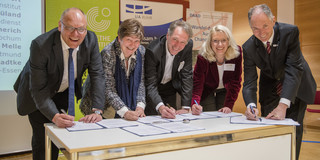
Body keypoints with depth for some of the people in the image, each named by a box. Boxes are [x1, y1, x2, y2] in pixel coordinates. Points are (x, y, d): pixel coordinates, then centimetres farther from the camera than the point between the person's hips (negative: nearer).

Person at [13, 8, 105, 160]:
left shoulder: (91, 40, -22)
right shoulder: (40, 45, -33)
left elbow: (97, 75, -19)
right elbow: (38, 89, -31)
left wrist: (97, 110, -29)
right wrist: (55, 117, -44)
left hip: (64, 92, 4)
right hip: (38, 96, -3)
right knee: (42, 137, -2)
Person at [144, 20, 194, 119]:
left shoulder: (188, 46, -19)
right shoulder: (152, 50, -32)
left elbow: (187, 76, -15)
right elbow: (150, 85, -32)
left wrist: (186, 107, -20)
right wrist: (161, 107, -50)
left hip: (170, 88, 4)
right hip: (152, 92, -3)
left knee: (171, 119, 9)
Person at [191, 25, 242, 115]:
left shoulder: (236, 54, -23)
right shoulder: (203, 57, -28)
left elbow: (235, 83, -18)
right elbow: (197, 83, -29)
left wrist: (229, 105, -27)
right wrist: (195, 103, -48)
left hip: (225, 91, 2)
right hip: (207, 91, -1)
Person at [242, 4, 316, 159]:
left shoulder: (290, 32, -26)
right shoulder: (249, 47, -19)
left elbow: (294, 69, -31)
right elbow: (249, 81, -19)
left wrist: (283, 105, -41)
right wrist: (250, 104, -40)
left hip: (296, 86, -1)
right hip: (270, 87, 2)